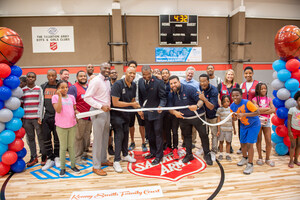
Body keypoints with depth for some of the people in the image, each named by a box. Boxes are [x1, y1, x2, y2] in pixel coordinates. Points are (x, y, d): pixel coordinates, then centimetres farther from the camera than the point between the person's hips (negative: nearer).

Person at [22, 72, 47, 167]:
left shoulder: (39, 89, 4)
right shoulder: (22, 90, 10)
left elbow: (41, 103, 0)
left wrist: (40, 116, -7)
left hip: (36, 117, -2)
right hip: (26, 118, 3)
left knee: (41, 137, 2)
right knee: (30, 138, 8)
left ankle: (44, 156, 13)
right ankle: (33, 157, 18)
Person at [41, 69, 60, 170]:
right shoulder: (43, 86, 11)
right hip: (46, 116, 3)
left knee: (57, 138, 6)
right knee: (46, 138, 5)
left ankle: (57, 157, 22)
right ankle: (50, 159, 17)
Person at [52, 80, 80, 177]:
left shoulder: (71, 97, 8)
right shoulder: (55, 97, -4)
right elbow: (58, 110, -17)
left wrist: (76, 112, -7)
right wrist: (60, 96, -18)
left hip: (72, 125, 3)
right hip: (61, 126, -3)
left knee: (71, 146, 13)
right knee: (63, 147, 7)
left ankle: (73, 165, 24)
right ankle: (62, 168, 20)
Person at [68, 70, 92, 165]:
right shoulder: (73, 88, -5)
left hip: (89, 116, 7)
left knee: (87, 136, 15)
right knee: (78, 137, -1)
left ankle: (85, 152, 31)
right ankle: (77, 157, 9)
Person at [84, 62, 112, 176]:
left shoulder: (107, 81, 13)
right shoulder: (95, 81, -12)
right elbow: (87, 97, -17)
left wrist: (108, 105, 7)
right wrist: (101, 106, -22)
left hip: (106, 111, 8)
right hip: (98, 112, -8)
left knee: (105, 137, 16)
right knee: (98, 139, -1)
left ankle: (103, 160, 32)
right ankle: (96, 166, 11)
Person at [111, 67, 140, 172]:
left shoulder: (133, 85, 1)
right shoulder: (117, 84, -21)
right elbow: (115, 103, -25)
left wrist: (138, 108, -7)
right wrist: (131, 104, -19)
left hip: (126, 113, 7)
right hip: (116, 114, -7)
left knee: (126, 134, 16)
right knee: (119, 135, -7)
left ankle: (125, 155, 34)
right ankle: (116, 161, 4)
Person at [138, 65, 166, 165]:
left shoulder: (158, 82, -14)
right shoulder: (140, 81, 2)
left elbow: (163, 97, -11)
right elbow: (140, 97, 10)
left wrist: (161, 106, -30)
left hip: (156, 112, -5)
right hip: (146, 113, 6)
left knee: (158, 134, 2)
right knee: (149, 134, 17)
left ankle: (159, 156, 15)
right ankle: (153, 152, 35)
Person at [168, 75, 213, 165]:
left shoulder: (189, 89, -18)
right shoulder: (171, 95, -3)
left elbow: (200, 100, -22)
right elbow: (170, 108, 0)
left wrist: (197, 106, -43)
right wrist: (174, 112, -22)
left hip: (197, 116, -4)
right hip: (183, 118, 4)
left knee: (203, 135, 2)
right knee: (186, 136, 15)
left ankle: (207, 155, 20)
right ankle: (189, 154, 32)